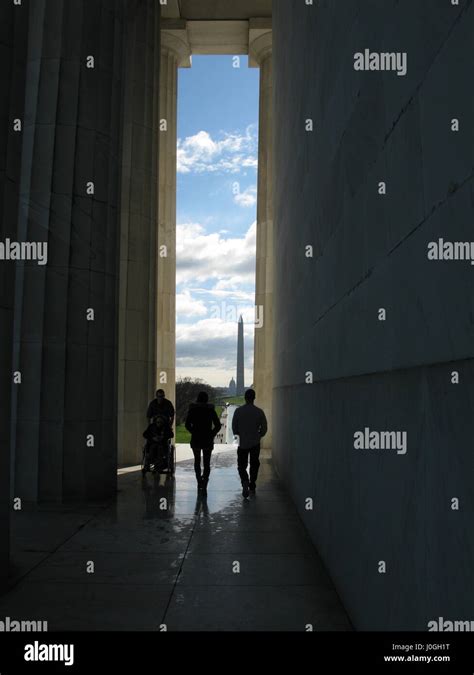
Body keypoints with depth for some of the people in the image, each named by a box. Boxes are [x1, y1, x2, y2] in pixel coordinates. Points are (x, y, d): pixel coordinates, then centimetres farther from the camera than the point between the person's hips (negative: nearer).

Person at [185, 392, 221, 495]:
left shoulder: (192, 409, -2)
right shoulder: (211, 410, -4)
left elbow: (187, 424, -4)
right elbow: (218, 425, -6)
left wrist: (194, 432, 11)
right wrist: (212, 434, 6)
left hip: (195, 439, 1)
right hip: (207, 440, -1)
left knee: (197, 461, 19)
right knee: (207, 463, 3)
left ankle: (199, 483, 24)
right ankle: (204, 486, -12)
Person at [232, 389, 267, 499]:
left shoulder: (238, 411, -8)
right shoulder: (259, 412, -8)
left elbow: (234, 428, -4)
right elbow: (264, 428, -5)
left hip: (242, 443, -1)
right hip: (255, 443, 1)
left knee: (242, 466, 6)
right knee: (254, 465, 17)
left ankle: (245, 482, -19)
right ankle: (252, 486, 24)